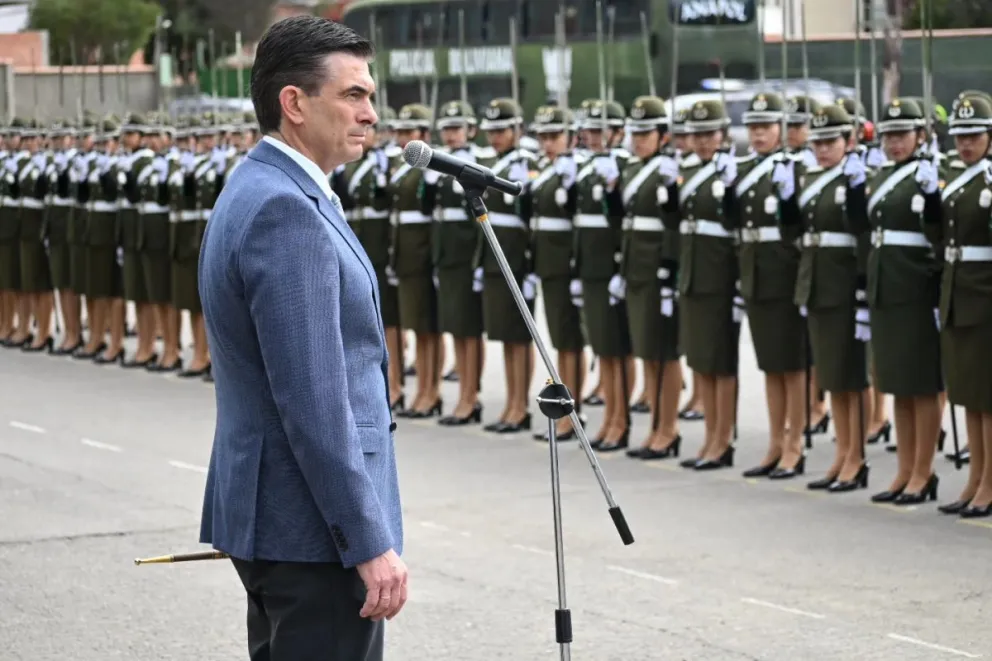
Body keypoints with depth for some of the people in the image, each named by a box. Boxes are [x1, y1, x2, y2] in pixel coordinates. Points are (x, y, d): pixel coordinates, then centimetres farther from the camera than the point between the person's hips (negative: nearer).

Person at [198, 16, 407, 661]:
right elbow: (312, 401, -24)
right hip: (312, 525, -11)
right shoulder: (286, 211, -19)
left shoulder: (256, 191, 14)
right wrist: (371, 543, -22)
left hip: (269, 511, 11)